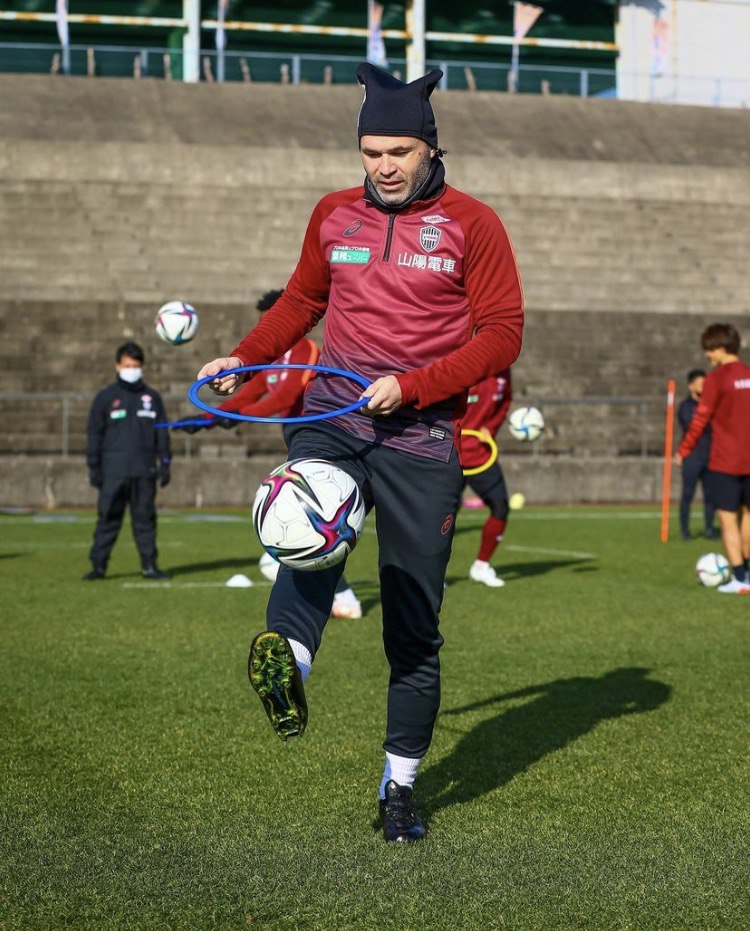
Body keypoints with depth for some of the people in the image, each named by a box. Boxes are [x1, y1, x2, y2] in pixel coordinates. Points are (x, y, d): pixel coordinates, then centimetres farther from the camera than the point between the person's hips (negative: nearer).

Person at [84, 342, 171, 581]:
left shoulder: (152, 397, 12)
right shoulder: (105, 397, 4)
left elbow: (162, 433, 14)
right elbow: (94, 434, 5)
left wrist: (164, 465, 8)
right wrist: (93, 468, -1)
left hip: (144, 471, 2)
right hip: (113, 471, -2)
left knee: (145, 518, 4)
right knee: (108, 518, -4)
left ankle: (149, 565, 8)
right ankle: (98, 565, -1)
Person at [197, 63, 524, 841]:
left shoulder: (471, 224, 0)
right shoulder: (334, 215, 11)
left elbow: (502, 334, -4)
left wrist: (413, 387, -15)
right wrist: (243, 357, 12)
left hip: (422, 440, -2)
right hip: (330, 419, 2)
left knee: (413, 623, 2)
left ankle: (400, 787, 14)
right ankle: (288, 668, -55)